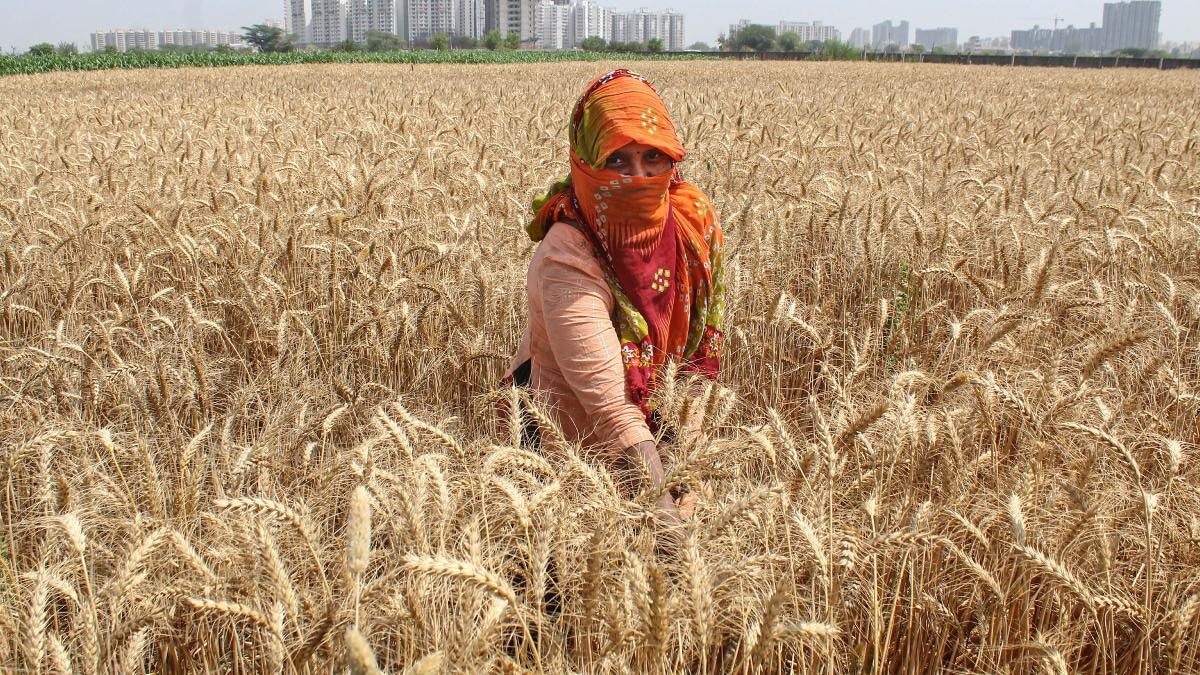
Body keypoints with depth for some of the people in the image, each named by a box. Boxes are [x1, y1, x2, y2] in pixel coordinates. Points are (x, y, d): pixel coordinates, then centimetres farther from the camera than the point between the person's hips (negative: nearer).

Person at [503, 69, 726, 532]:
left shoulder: (694, 218, -13)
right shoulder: (567, 260, -30)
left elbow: (699, 348, 0)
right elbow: (610, 407, -35)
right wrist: (671, 524, -42)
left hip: (657, 423, 5)